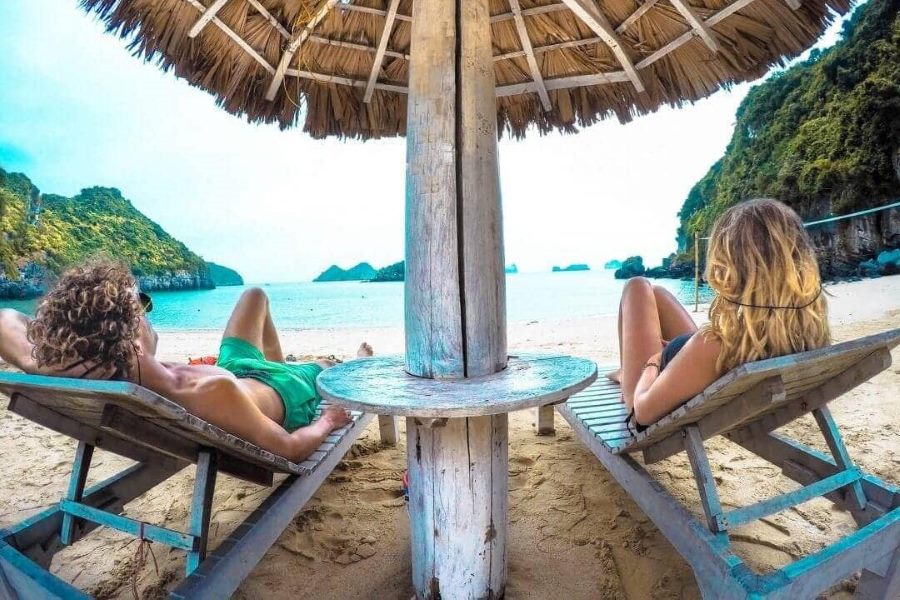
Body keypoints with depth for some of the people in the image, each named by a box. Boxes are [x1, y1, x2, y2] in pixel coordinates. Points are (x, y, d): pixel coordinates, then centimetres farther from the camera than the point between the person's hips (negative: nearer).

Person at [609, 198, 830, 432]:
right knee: (655, 293, 21)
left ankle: (627, 374, 34)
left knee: (639, 286, 10)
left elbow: (644, 411, -28)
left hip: (657, 415, -5)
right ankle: (625, 373, 44)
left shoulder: (714, 345, -44)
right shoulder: (813, 325, -24)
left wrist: (653, 363, -6)